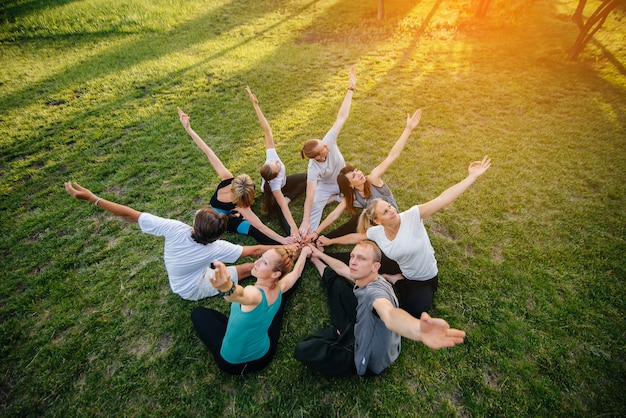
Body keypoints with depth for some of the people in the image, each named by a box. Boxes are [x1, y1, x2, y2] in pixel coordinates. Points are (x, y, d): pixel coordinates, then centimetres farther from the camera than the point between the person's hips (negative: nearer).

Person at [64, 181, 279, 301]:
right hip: (194, 290, -4)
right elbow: (254, 250, -33)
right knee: (251, 267, -8)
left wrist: (92, 198, -21)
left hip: (178, 281, 5)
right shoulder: (214, 248, -39)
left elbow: (131, 215, -29)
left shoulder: (175, 229, -35)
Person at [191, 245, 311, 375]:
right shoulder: (280, 288, -17)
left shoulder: (255, 294, -36)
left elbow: (240, 295, -61)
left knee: (199, 313, 12)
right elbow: (297, 271, 3)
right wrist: (304, 252, 19)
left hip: (232, 363, -5)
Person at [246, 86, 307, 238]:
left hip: (283, 183, 7)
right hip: (275, 193, -7)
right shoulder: (274, 183, -47)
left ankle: (288, 197, -2)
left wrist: (256, 105, -43)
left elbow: (267, 130, -39)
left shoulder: (271, 156, -37)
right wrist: (293, 227, -50)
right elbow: (282, 207, -47)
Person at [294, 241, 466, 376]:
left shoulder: (375, 291, -41)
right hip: (361, 328, 8)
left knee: (302, 349, -5)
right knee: (336, 281, 7)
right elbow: (342, 268, 8)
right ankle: (345, 333, 20)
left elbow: (389, 313, -66)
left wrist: (419, 331, -89)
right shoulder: (365, 278, -14)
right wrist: (319, 255, 18)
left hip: (367, 359, -7)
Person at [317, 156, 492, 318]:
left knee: (415, 313, -13)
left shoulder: (412, 217, -30)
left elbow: (442, 199, -37)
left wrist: (472, 176, -44)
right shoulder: (376, 232, -17)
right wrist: (330, 241, 10)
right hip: (404, 274, 3)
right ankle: (395, 279, 18)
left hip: (426, 280, -2)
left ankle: (397, 281, 10)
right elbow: (355, 236, 1)